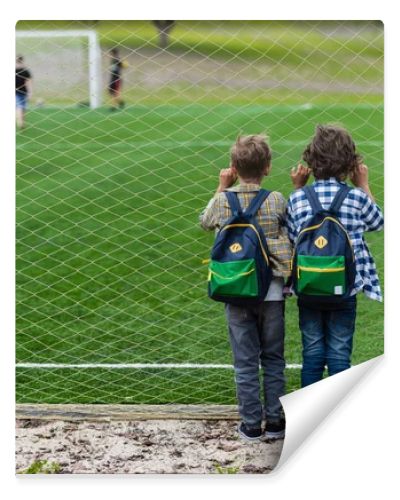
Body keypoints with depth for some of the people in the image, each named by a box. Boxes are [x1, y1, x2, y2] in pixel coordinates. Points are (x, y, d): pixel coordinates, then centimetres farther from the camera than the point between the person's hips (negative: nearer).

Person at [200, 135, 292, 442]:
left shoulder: (223, 202, -6)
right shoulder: (277, 201, -8)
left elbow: (206, 222, 16)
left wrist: (222, 188, 19)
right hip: (272, 292, 0)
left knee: (246, 362, 7)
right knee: (273, 360, 12)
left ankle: (251, 426, 10)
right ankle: (275, 423, 15)